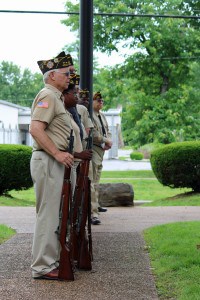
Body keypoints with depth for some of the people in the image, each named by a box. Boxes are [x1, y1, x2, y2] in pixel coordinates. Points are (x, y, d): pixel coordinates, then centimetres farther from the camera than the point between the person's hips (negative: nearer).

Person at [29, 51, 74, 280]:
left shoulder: (56, 97, 20)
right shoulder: (47, 96, -12)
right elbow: (35, 129, -23)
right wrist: (57, 153, -24)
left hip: (54, 161, 11)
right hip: (47, 161, -11)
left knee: (53, 212, 14)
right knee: (48, 213, -8)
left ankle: (50, 260, 23)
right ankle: (42, 266, -3)